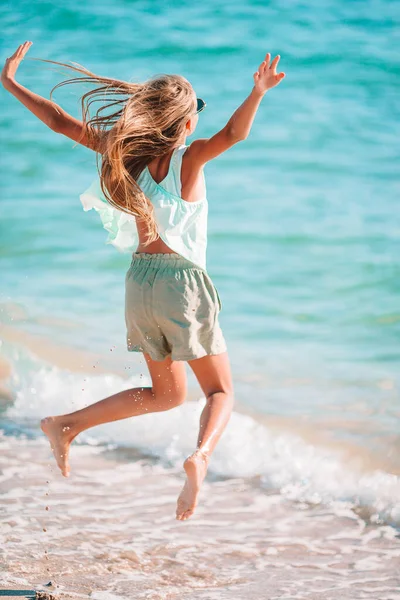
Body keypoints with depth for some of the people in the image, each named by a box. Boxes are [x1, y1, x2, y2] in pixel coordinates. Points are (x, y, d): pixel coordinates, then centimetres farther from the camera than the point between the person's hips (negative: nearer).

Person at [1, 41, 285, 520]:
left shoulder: (124, 151, 2)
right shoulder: (189, 158, -11)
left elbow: (63, 122, 6)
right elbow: (232, 135, -30)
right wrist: (257, 93, -45)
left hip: (140, 281, 6)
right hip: (183, 282, -6)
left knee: (166, 395, 23)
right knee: (220, 392, 5)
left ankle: (67, 425, 13)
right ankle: (201, 456, -26)